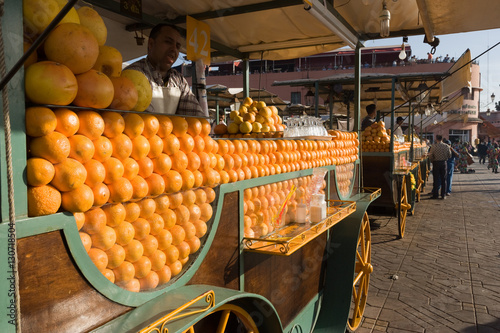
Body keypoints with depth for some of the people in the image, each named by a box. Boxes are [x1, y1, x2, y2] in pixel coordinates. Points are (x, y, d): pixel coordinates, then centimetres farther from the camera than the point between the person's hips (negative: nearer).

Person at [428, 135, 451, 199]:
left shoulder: (433, 146, -11)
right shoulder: (446, 146, -3)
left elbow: (430, 156, -9)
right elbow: (449, 155, 3)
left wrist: (432, 161, 10)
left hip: (436, 163, -2)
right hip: (443, 163, 2)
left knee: (436, 179, 4)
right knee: (443, 179, 9)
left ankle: (436, 195, 6)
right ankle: (443, 195, 11)